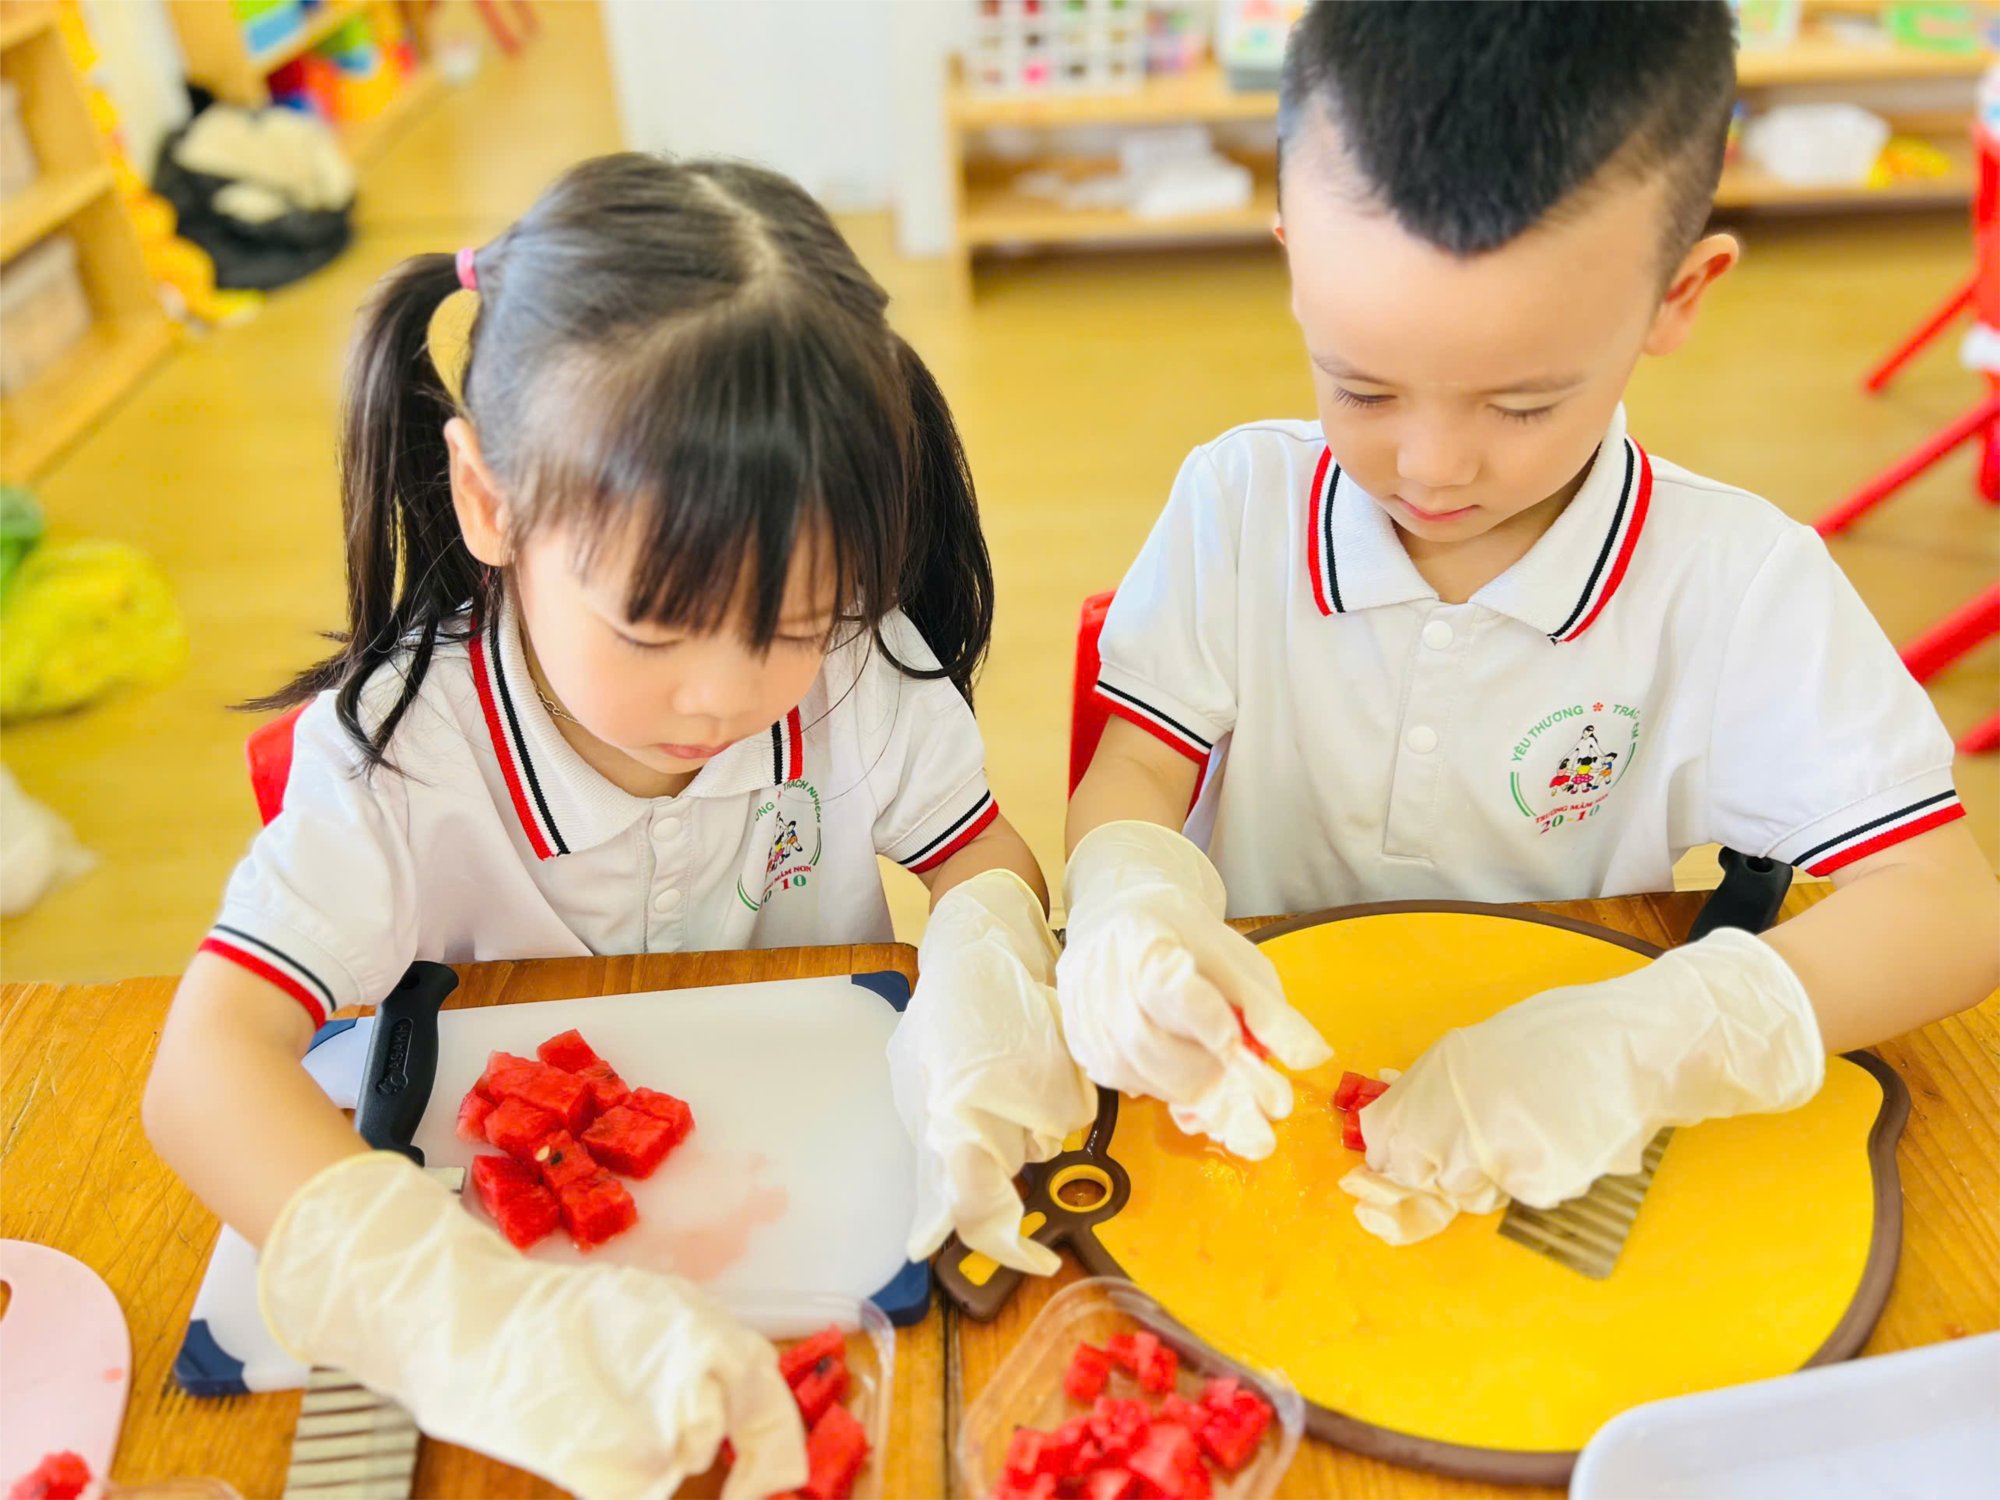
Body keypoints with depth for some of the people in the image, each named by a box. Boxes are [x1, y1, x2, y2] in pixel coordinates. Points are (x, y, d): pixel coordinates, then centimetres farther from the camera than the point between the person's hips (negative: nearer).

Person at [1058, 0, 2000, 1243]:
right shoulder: (1241, 499, -6)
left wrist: (1647, 1042, -30)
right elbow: (1132, 777, -5)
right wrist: (1135, 904, -29)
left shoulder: (1737, 582, -12)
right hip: (1258, 1110, 2)